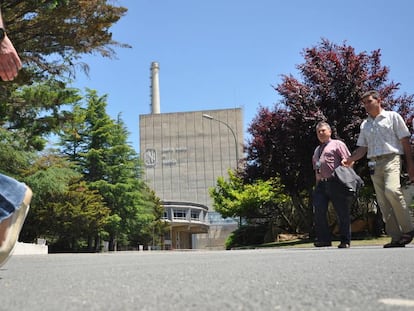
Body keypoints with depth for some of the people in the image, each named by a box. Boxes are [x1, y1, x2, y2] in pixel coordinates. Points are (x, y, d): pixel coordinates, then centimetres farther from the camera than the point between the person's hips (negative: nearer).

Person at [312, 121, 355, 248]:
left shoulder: (337, 144, 9)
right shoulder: (317, 150, 26)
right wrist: (317, 184, 14)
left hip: (336, 182, -5)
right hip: (321, 184, 6)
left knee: (342, 213, -1)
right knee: (318, 212, -6)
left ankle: (345, 241, 6)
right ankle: (324, 239, -1)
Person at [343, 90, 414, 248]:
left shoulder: (392, 116, 7)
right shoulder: (364, 124, 20)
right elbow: (362, 148, 18)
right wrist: (350, 159, 1)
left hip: (391, 158, -5)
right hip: (374, 164, 5)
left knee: (392, 190, -28)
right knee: (383, 202, -1)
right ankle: (397, 237, 2)